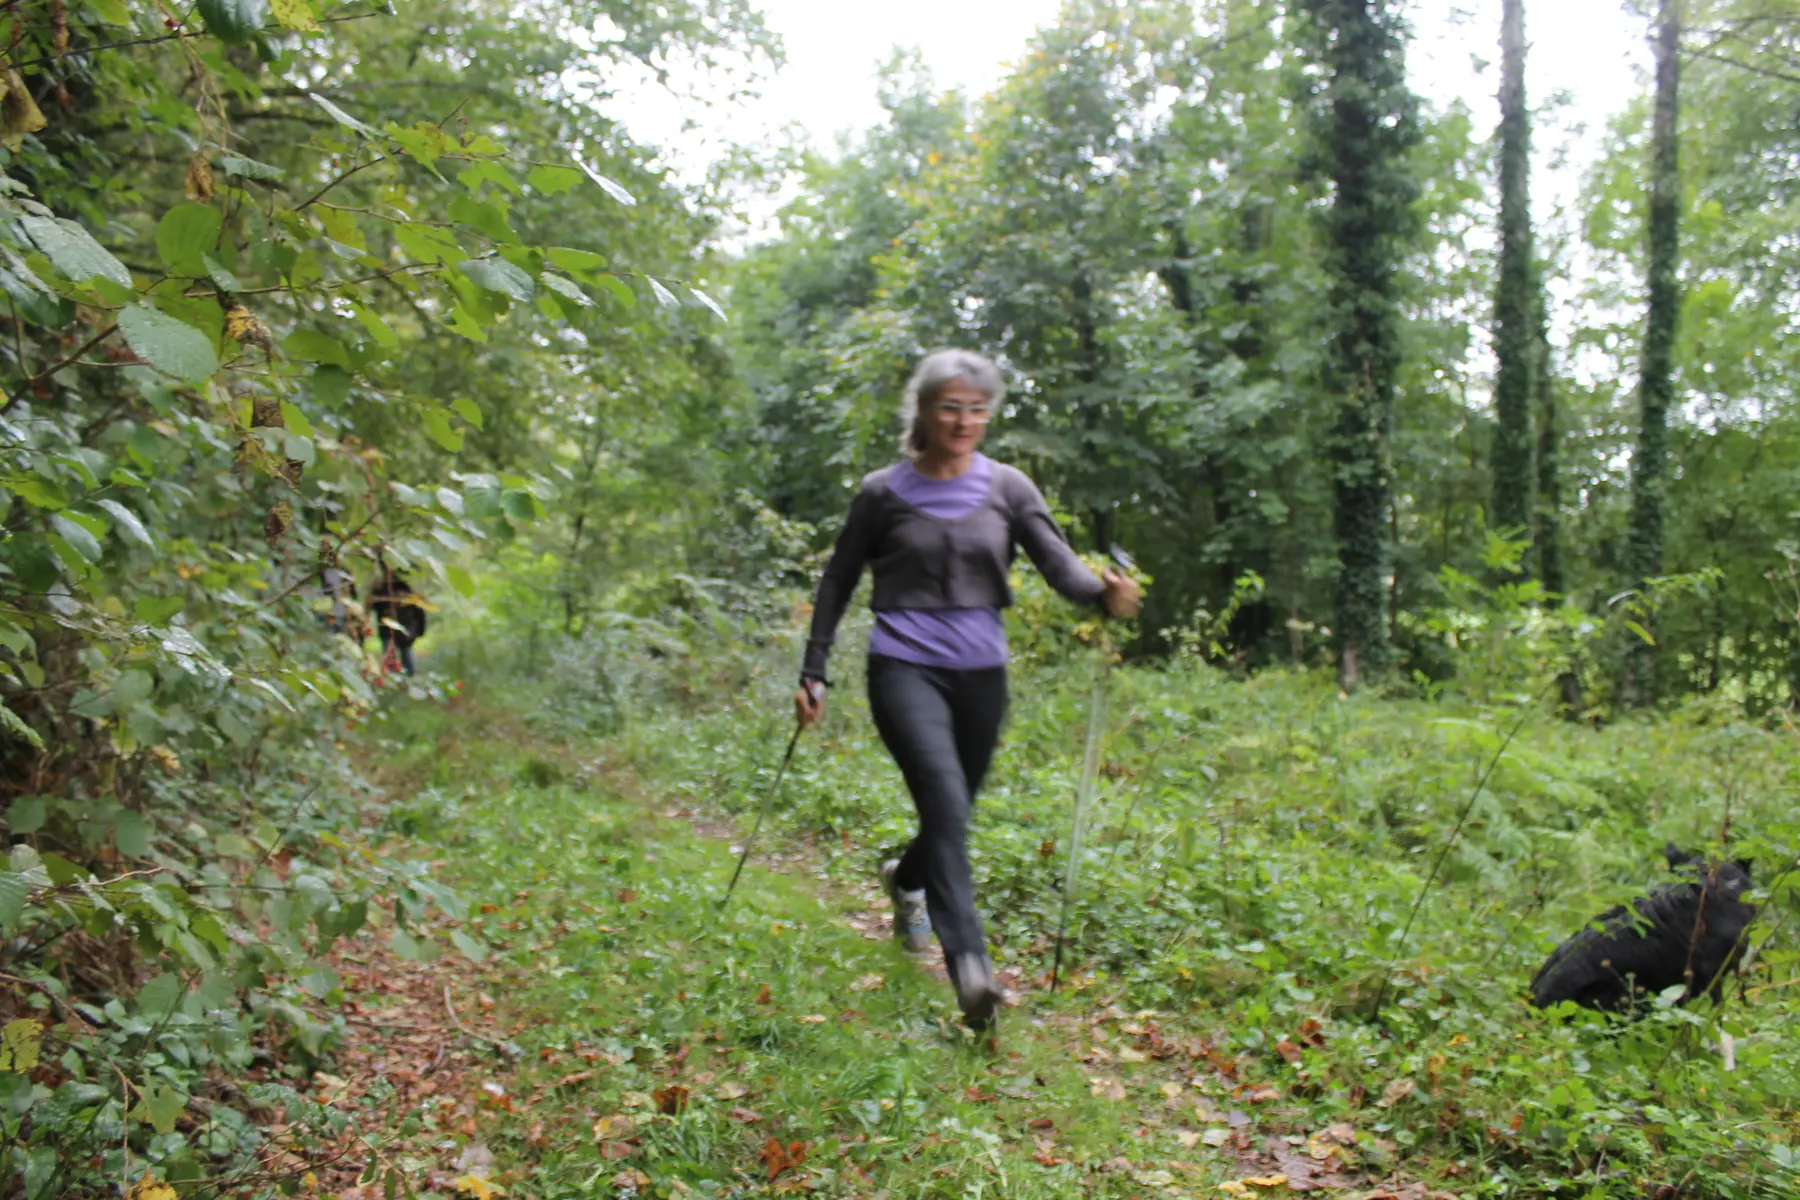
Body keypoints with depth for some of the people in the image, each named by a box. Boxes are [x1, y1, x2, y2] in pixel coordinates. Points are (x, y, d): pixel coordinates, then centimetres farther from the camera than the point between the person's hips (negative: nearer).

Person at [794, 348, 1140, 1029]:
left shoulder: (1007, 488, 4)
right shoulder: (884, 493, 0)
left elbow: (1059, 564, -7)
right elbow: (838, 583, 8)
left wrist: (1103, 592, -30)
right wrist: (813, 673, 5)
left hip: (981, 674, 3)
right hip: (905, 668, -3)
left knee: (953, 813, 15)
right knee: (946, 802, -23)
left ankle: (905, 879, 50)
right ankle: (971, 970, -27)